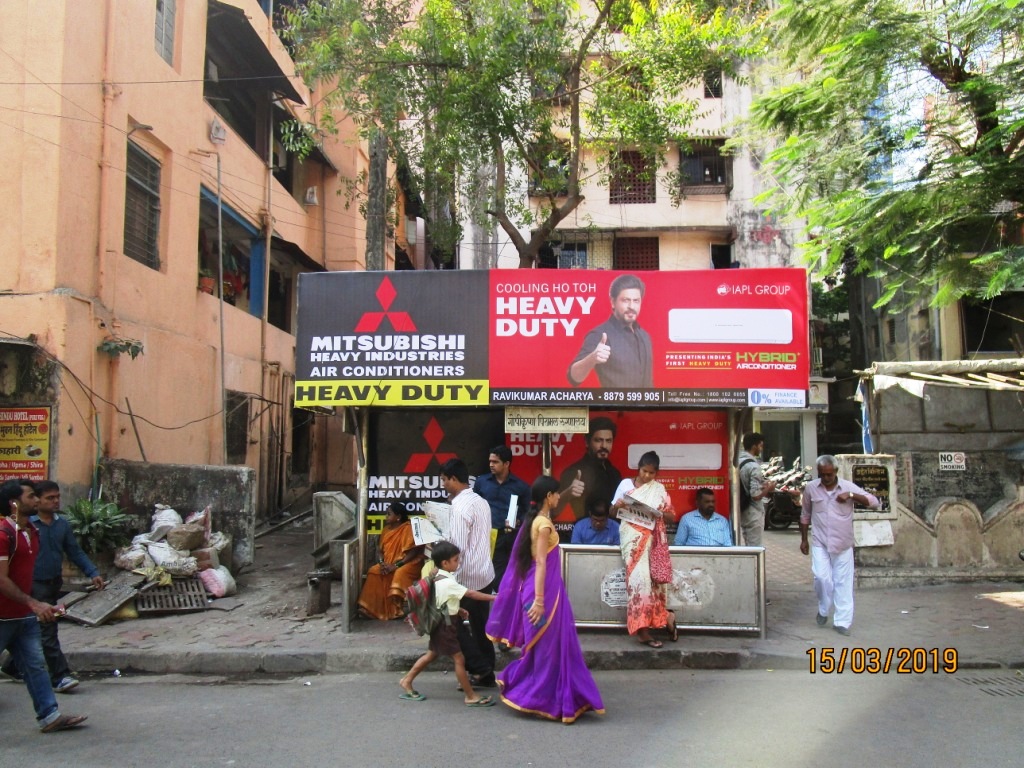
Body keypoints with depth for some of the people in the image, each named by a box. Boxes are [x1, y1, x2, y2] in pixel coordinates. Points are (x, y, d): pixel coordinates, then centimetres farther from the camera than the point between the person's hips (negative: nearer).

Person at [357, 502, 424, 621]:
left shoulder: (408, 528, -13)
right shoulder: (386, 529, 9)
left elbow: (414, 552, -18)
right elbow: (382, 550, 14)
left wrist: (396, 565, -23)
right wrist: (382, 562, -8)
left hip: (409, 563, -6)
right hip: (389, 564, 7)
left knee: (400, 574, -36)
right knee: (373, 571, -18)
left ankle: (396, 609, -25)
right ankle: (370, 608, -16)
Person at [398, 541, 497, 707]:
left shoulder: (436, 577, 4)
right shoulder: (448, 583, -25)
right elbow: (471, 594, -24)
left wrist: (458, 610, 11)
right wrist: (492, 597, -20)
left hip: (439, 623, 10)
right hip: (445, 626, -10)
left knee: (432, 654, 21)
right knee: (459, 659, -2)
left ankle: (407, 681, 30)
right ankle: (471, 696, 5)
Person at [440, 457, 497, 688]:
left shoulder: (461, 506, -19)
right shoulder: (481, 501, 9)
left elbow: (458, 547, -23)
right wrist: (446, 539, 14)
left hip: (467, 576, -9)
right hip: (484, 573, 9)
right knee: (480, 624, 14)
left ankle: (479, 668, 6)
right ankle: (486, 674, 20)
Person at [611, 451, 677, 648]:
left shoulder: (659, 489, 10)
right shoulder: (626, 484, 8)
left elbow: (672, 515, 9)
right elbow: (613, 510, 12)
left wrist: (661, 513, -12)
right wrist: (617, 505, -12)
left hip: (651, 538, 1)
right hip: (632, 535, -1)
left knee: (651, 576, -10)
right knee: (639, 575, -15)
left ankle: (642, 627, -3)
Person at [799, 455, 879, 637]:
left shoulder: (848, 486, -4)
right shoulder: (811, 488, 0)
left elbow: (874, 502, -8)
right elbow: (805, 515, 11)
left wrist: (851, 495, -22)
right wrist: (804, 539, 12)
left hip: (843, 545, 0)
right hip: (820, 544, 0)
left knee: (843, 582, 3)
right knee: (822, 577, -11)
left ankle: (842, 621, 12)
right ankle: (823, 611, 15)